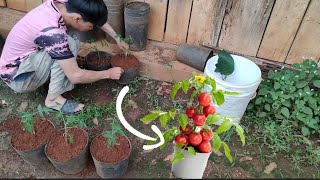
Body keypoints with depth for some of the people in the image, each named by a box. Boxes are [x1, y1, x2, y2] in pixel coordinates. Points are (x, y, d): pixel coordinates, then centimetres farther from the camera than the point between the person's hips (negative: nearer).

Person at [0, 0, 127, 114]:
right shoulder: (52, 32, -36)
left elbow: (97, 16, 5)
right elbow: (76, 76, -29)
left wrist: (117, 38, 4)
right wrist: (108, 73, -17)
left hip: (26, 58, 8)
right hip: (17, 76, -8)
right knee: (69, 44, -25)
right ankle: (53, 98, -12)